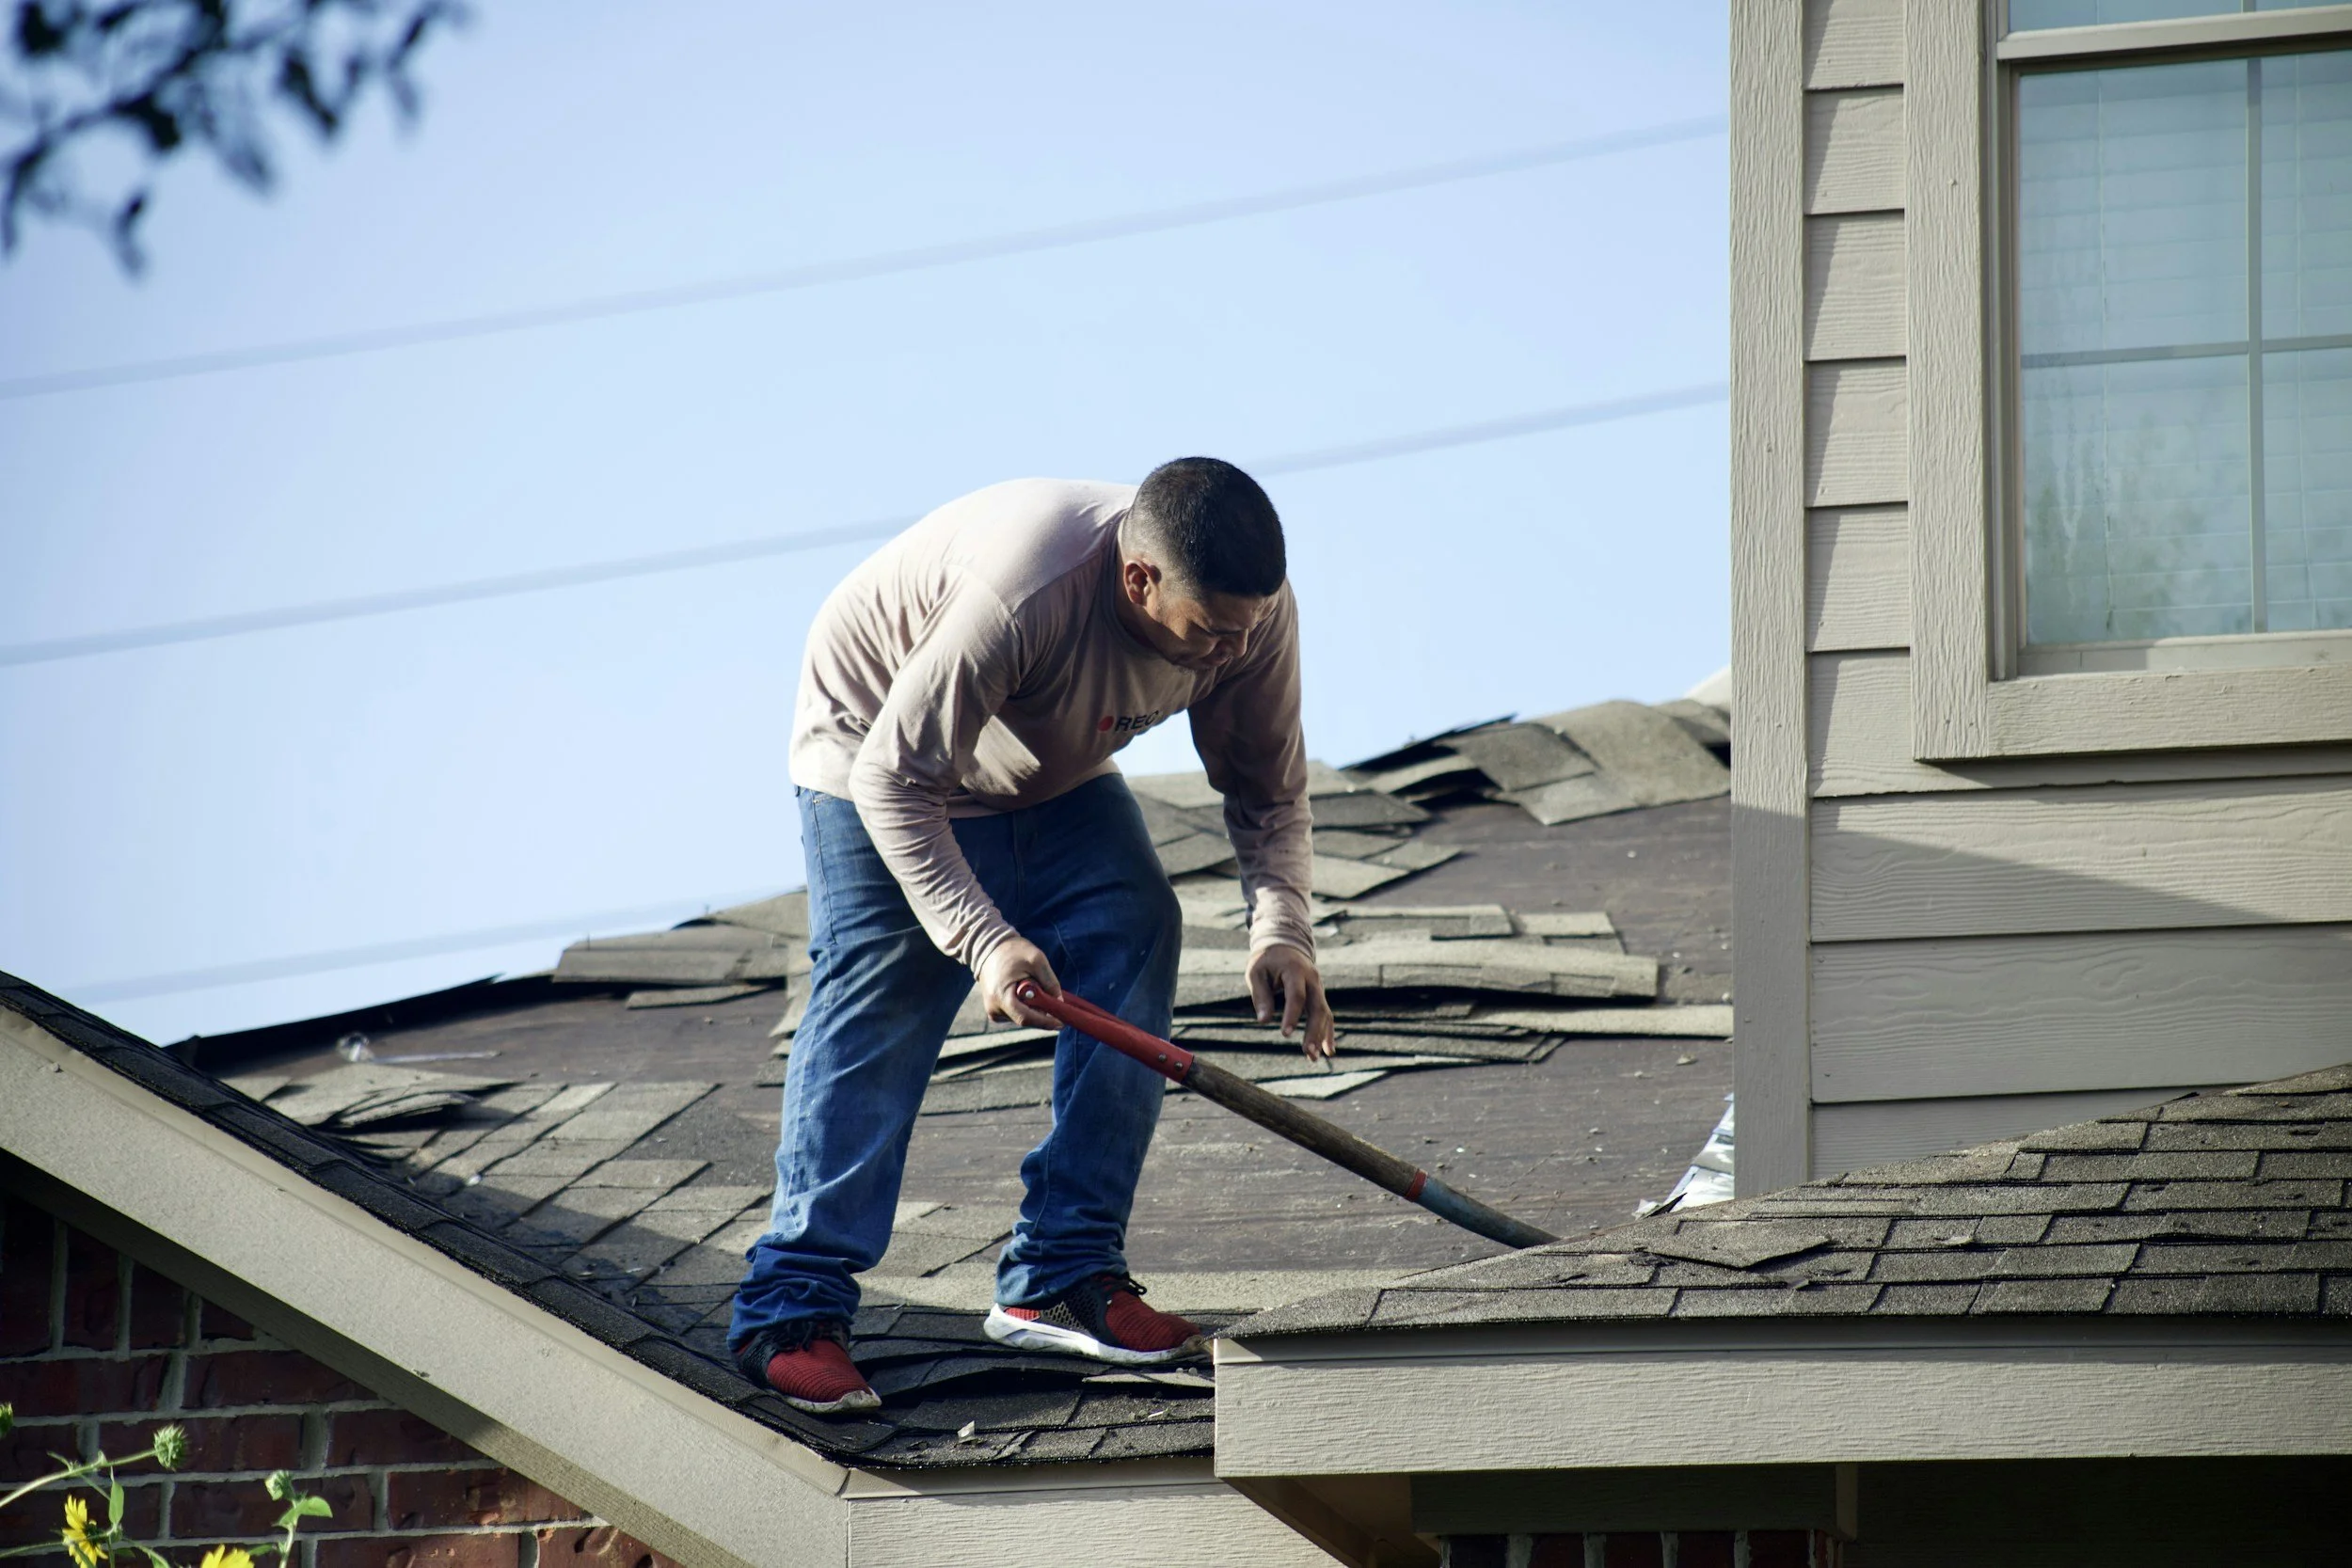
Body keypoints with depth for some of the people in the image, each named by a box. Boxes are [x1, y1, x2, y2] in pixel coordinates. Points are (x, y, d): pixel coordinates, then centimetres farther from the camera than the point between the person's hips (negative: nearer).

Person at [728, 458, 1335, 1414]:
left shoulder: (1254, 607, -23)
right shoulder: (1022, 591, -43)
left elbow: (1267, 788, -9)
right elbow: (895, 780, -36)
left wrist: (1280, 928, -26)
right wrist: (985, 940, -43)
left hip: (1059, 779, 6)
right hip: (878, 754, -6)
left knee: (1135, 938, -12)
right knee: (881, 1004, -17)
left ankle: (1063, 1280, -6)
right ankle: (792, 1311, -13)